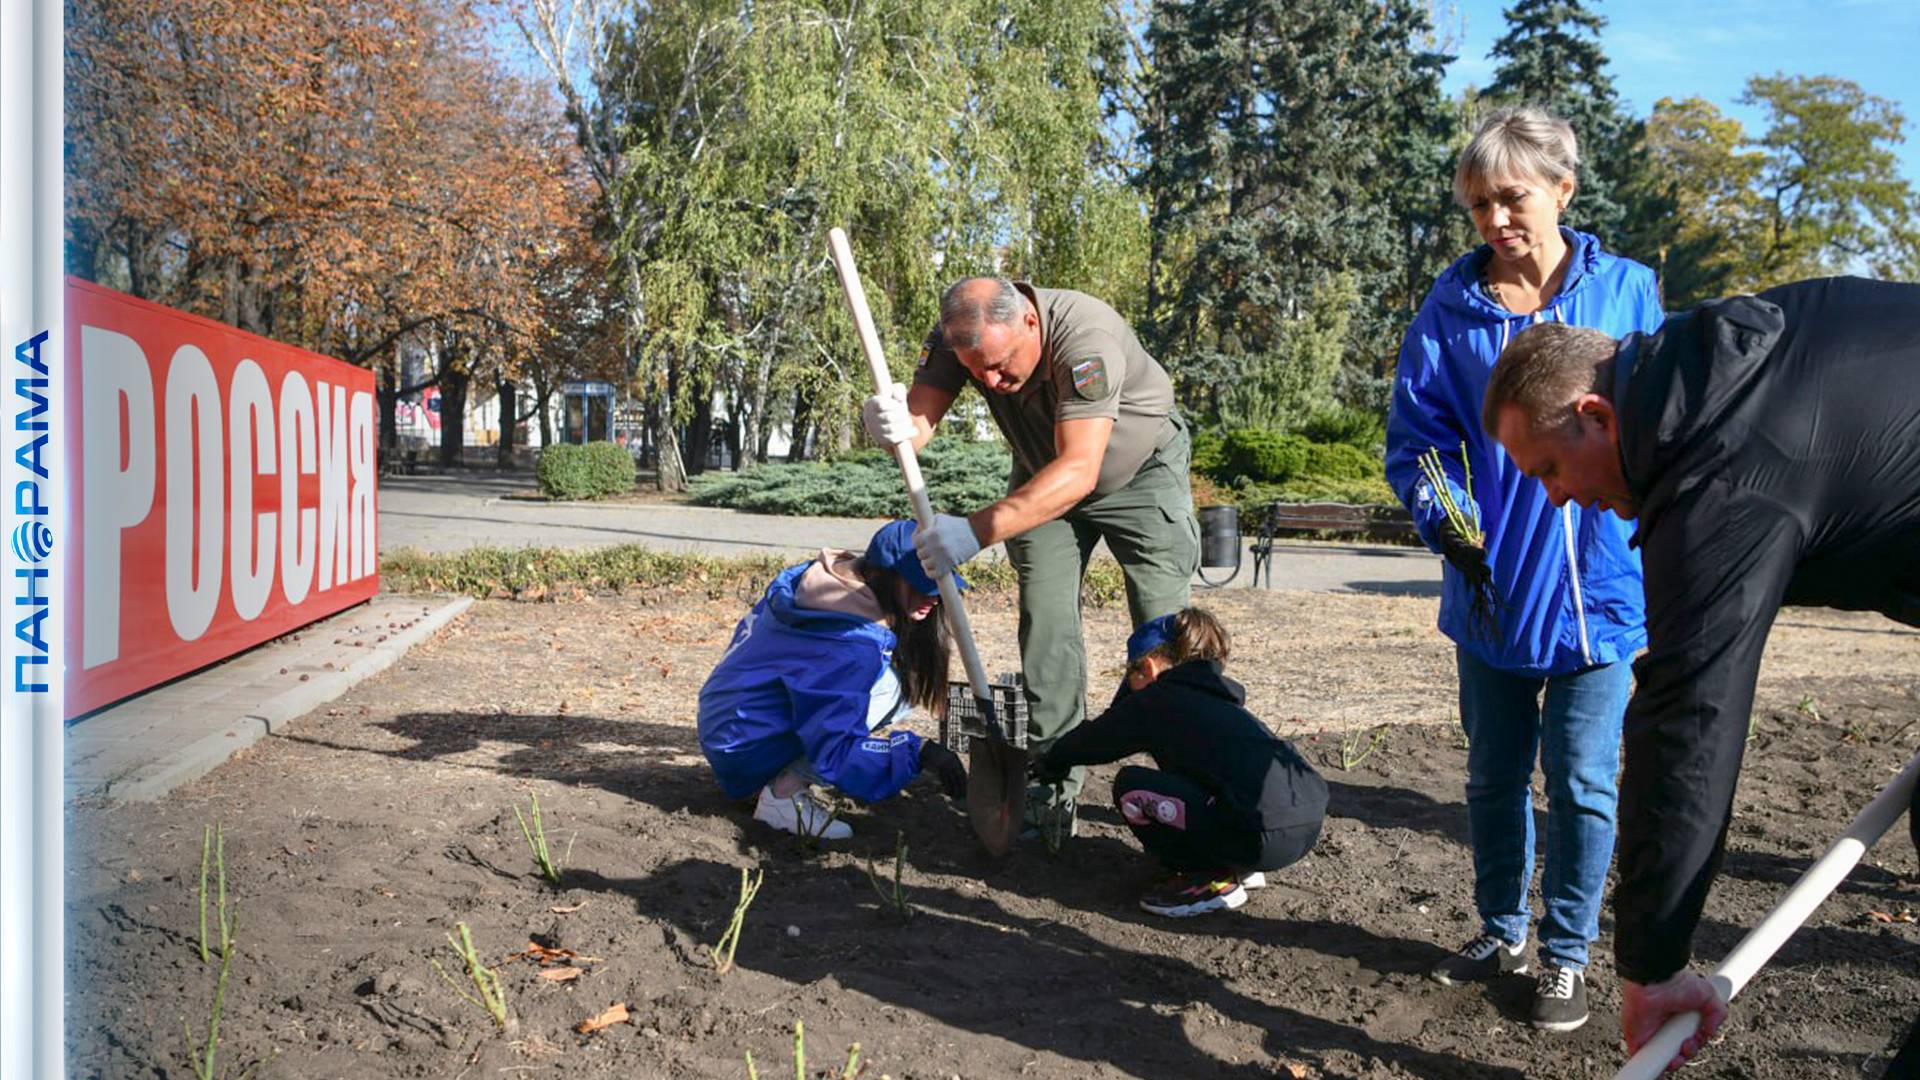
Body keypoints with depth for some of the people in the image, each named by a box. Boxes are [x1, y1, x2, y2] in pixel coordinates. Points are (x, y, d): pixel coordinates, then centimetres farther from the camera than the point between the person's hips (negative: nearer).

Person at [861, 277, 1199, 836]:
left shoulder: (1086, 339, -41)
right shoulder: (955, 335, -23)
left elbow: (1079, 470, -48)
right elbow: (920, 417, -31)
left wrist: (978, 529, -58)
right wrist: (893, 424, -57)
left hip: (1142, 470, -4)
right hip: (1045, 472, 4)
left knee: (1162, 627, -9)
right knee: (1045, 623, -6)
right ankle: (1053, 780, 2)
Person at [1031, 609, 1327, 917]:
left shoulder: (1157, 699, 5)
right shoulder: (1220, 695, 27)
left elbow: (1094, 739, 18)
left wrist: (1048, 763, 37)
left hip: (1268, 836, -9)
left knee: (1131, 787, 1)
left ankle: (1212, 881, 3)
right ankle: (1240, 867, 21)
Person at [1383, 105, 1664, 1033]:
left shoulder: (1627, 291, -2)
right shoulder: (1450, 307, -2)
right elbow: (1413, 435, -2)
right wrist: (1446, 522, -18)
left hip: (1597, 587, -1)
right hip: (1491, 589, 2)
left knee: (1581, 781, 5)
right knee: (1494, 774, 15)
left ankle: (1567, 954, 23)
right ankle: (1500, 931, 34)